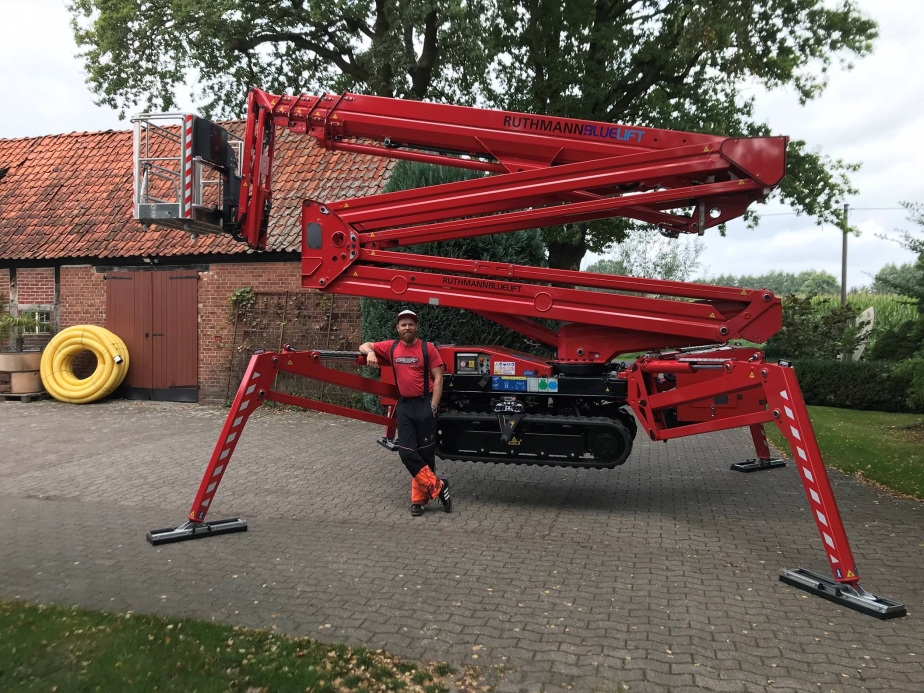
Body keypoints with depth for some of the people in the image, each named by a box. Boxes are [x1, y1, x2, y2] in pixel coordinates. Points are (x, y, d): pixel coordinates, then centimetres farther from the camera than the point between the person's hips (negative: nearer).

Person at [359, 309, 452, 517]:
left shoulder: (428, 348, -4)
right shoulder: (391, 347, 6)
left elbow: (438, 378, -5)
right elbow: (364, 346, 16)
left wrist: (433, 407, -11)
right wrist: (370, 352, -9)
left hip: (424, 404, -3)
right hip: (404, 405, 4)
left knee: (425, 453, 3)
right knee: (407, 452, -3)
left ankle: (419, 497, 15)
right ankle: (437, 487, 6)